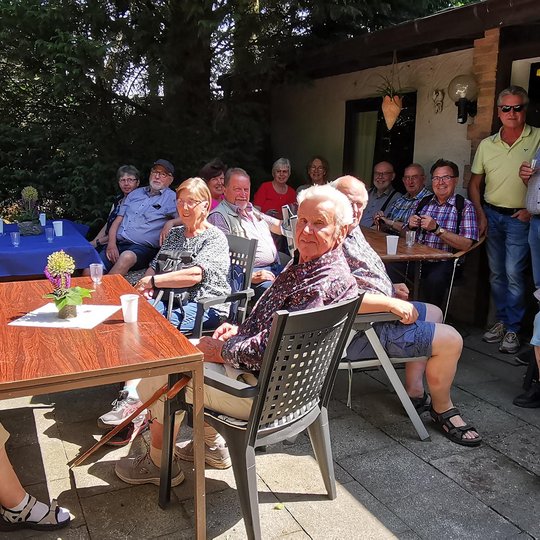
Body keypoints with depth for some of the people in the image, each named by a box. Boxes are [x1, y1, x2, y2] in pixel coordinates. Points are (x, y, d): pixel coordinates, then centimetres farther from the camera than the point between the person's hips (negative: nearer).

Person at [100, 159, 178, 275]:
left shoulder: (172, 198, 6)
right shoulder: (135, 193, 22)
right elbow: (117, 221, 18)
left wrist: (170, 223, -23)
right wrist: (111, 243, 2)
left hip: (143, 248, -4)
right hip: (117, 244, 4)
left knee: (127, 257, -38)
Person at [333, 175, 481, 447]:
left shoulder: (352, 229, 9)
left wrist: (392, 289, 12)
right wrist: (392, 304, -27)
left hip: (380, 310, 12)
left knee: (434, 313, 27)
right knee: (451, 340, -10)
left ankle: (414, 390, 25)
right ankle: (443, 409, 15)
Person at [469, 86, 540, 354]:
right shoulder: (487, 144, 5)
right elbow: (475, 183, 11)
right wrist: (480, 214, 2)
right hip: (491, 215, 4)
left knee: (514, 274, -8)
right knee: (496, 273, 11)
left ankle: (513, 329, 4)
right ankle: (501, 320, 25)